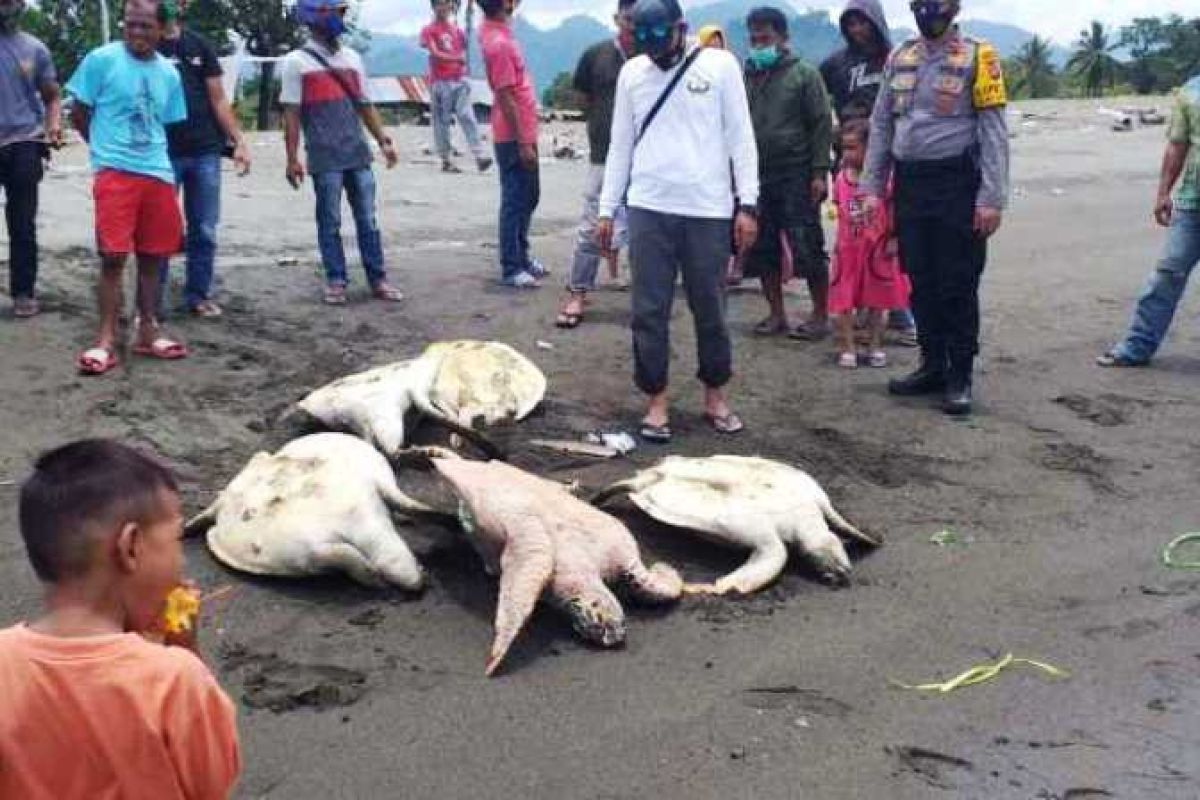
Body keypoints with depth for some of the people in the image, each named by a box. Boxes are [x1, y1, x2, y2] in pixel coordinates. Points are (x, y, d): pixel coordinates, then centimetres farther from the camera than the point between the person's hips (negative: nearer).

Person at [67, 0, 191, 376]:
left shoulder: (169, 74, 10)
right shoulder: (101, 60, -3)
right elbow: (79, 115, 3)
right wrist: (108, 148, 10)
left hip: (159, 175, 5)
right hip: (115, 173, -4)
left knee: (152, 257, 9)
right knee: (114, 257, -9)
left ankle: (148, 332, 20)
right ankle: (106, 341, -6)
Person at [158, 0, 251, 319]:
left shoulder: (199, 45, 10)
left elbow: (218, 100, 10)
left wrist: (239, 141, 3)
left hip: (205, 151, 3)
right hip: (162, 154, -3)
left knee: (204, 230, 6)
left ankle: (198, 294, 17)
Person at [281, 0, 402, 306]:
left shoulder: (352, 58, 12)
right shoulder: (297, 62, -2)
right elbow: (291, 114, -4)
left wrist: (383, 141, 9)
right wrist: (292, 159, -9)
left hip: (358, 154, 4)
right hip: (324, 158, -4)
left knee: (368, 220, 6)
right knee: (330, 222, 2)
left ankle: (378, 279, 12)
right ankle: (336, 281, 11)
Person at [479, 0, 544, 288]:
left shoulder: (494, 29, 4)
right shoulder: (499, 44, -24)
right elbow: (506, 99, -23)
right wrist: (522, 143, -20)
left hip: (523, 133, 10)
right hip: (514, 138, -10)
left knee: (529, 196, 19)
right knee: (515, 201, -1)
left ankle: (521, 255, 32)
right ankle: (511, 268, 8)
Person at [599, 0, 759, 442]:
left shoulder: (719, 65, 0)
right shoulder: (632, 72, 8)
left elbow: (740, 138, 0)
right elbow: (621, 145, 12)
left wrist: (748, 204, -6)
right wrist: (607, 209, 9)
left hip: (708, 210, -2)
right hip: (648, 210, 2)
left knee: (710, 308, 7)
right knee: (649, 311, 1)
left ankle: (715, 395, 22)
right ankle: (657, 400, 11)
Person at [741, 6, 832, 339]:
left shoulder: (804, 74, 1)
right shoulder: (747, 77, 12)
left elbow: (822, 124, -3)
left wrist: (820, 172, -11)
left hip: (796, 174, -5)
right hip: (757, 175, 5)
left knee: (808, 247, -4)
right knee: (763, 249, 7)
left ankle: (820, 316, 5)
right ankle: (776, 314, 17)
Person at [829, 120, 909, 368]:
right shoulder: (841, 178, 3)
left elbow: (892, 212, -7)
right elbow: (841, 215, 10)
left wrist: (893, 240, -11)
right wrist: (838, 244, 9)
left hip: (877, 247, -3)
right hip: (848, 247, 3)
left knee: (877, 300, 9)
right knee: (844, 300, 3)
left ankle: (876, 346, 20)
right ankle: (848, 347, 11)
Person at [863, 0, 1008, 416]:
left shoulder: (977, 57, -4)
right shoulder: (899, 58, 10)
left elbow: (994, 132, -7)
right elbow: (880, 126, 14)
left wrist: (991, 198, -14)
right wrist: (873, 188, 9)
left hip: (957, 184, -5)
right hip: (909, 183, 5)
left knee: (957, 285, 0)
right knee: (920, 282, 11)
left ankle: (960, 376, 10)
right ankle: (933, 366, 23)